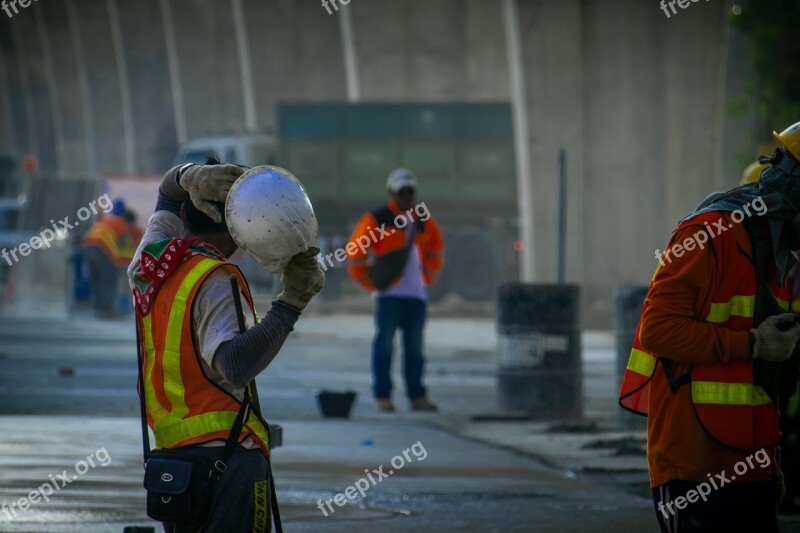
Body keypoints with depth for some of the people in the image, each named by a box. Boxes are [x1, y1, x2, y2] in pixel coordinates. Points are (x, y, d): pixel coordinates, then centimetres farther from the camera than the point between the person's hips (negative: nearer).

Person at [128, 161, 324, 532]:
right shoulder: (217, 283, -16)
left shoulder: (149, 262, 7)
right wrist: (290, 304, -35)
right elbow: (235, 365, -33)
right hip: (225, 453, -8)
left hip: (169, 448, 8)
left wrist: (190, 176, 0)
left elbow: (168, 194, 24)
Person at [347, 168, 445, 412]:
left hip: (416, 292, 5)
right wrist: (368, 282, -4)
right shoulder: (376, 220, -2)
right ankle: (383, 396, -3)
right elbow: (355, 252, -2)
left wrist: (428, 276, 18)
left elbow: (435, 250, 29)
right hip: (388, 292, -5)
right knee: (385, 343, -5)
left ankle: (417, 396, 7)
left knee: (415, 346, 5)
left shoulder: (424, 221, 14)